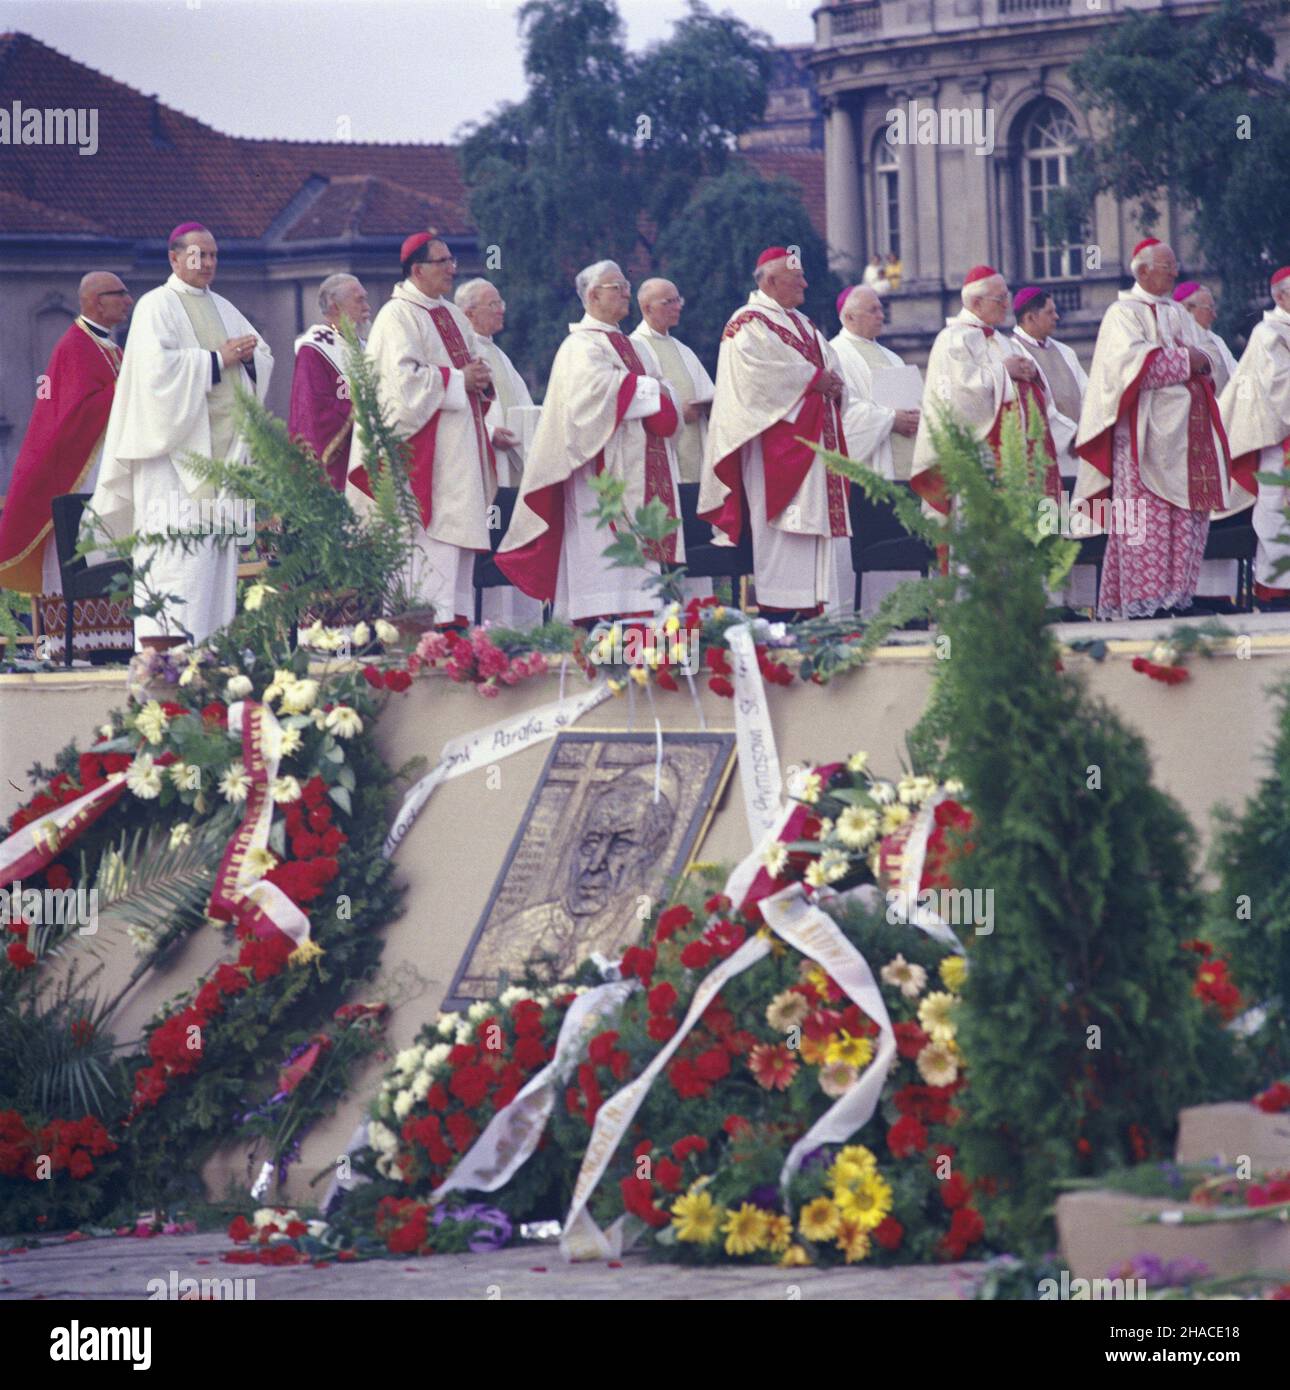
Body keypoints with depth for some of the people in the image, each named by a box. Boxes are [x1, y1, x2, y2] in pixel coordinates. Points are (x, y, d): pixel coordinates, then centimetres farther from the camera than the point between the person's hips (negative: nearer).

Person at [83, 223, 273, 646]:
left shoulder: (222, 309, 19)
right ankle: (170, 645, -19)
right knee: (180, 547, -15)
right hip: (176, 445, -8)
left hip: (222, 446, 8)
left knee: (220, 545, 3)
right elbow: (158, 365, -18)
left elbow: (264, 357, 19)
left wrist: (247, 354, -3)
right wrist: (217, 360, -15)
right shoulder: (156, 306, -3)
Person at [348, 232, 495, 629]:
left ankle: (457, 621, 7)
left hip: (460, 445, 9)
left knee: (460, 536, 6)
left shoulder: (453, 316, 19)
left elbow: (475, 363, 25)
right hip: (425, 444, -9)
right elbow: (404, 377, -19)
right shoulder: (398, 316, -9)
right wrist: (458, 380, -16)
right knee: (433, 534, -14)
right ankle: (432, 621, -17)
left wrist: (481, 378, 1)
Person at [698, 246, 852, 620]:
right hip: (778, 444, -9)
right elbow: (757, 370, -21)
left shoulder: (803, 325, 22)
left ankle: (816, 609, 4)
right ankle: (778, 611, -16)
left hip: (815, 442, 9)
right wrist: (812, 380, -17)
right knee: (782, 529, -14)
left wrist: (833, 385, -4)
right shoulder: (749, 324, -5)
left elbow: (830, 365, 20)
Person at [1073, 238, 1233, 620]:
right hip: (1146, 427, -7)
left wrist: (1201, 361, -4)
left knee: (1187, 513, 0)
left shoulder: (1179, 315, 22)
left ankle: (1175, 593, 0)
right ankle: (1142, 597, -17)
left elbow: (1204, 361, 20)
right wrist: (1183, 359, -12)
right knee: (1147, 513, -14)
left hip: (1185, 427, 7)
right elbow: (1131, 360, -17)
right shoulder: (1124, 314, -1)